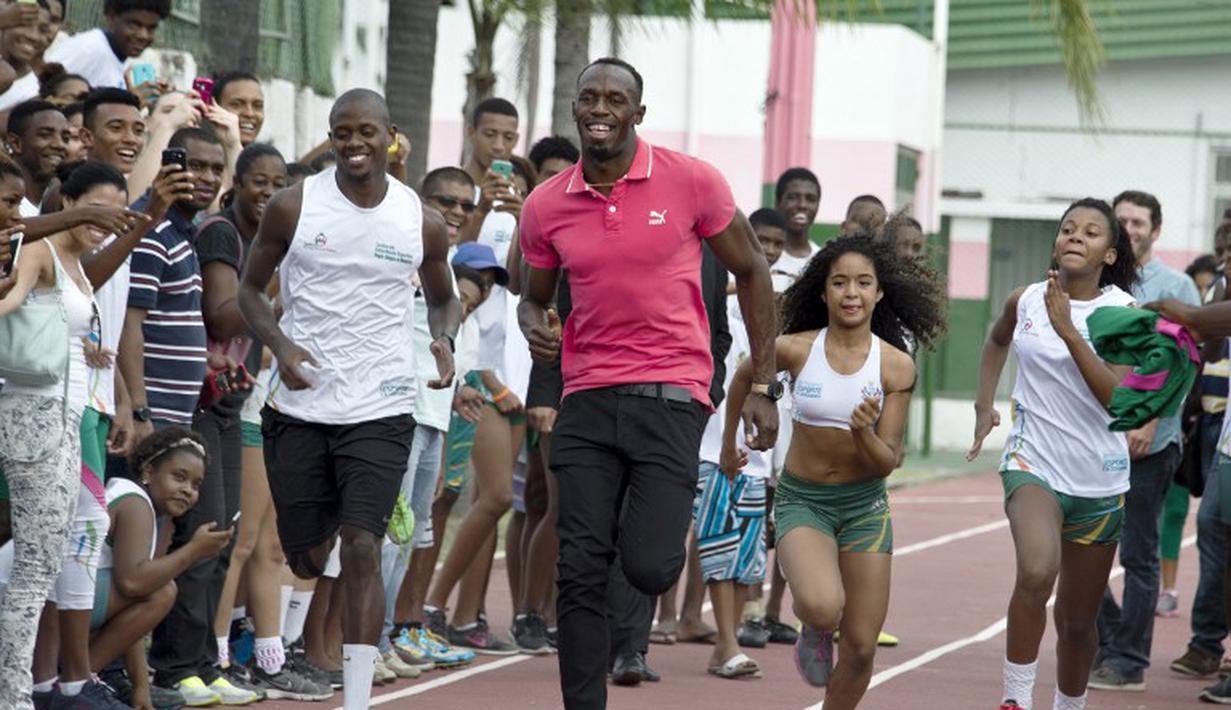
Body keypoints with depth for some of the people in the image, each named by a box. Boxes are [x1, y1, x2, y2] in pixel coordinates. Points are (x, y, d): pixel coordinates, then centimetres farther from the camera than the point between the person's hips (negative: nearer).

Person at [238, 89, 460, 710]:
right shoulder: (293, 207, -2)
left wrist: (444, 340, -3)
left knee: (361, 549, -13)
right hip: (300, 404, 1)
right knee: (304, 558, 8)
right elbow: (251, 287, 7)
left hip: (380, 409, 0)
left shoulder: (421, 222, 2)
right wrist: (279, 344, -11)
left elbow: (442, 297, 19)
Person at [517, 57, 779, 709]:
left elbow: (750, 271, 6)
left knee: (648, 567, -14)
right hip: (586, 398, 3)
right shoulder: (545, 207, 6)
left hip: (670, 393, -3)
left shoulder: (692, 182, -3)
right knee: (579, 576, -3)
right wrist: (534, 322, -5)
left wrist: (764, 387, 3)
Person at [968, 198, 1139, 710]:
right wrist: (984, 405, 16)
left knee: (1078, 620, 11)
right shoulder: (1025, 301, 1)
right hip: (1033, 462, -1)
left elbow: (1115, 396, -20)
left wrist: (1068, 329, -26)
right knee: (1036, 572, -31)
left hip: (1100, 480, 1)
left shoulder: (1124, 313, -6)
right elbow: (997, 341, 26)